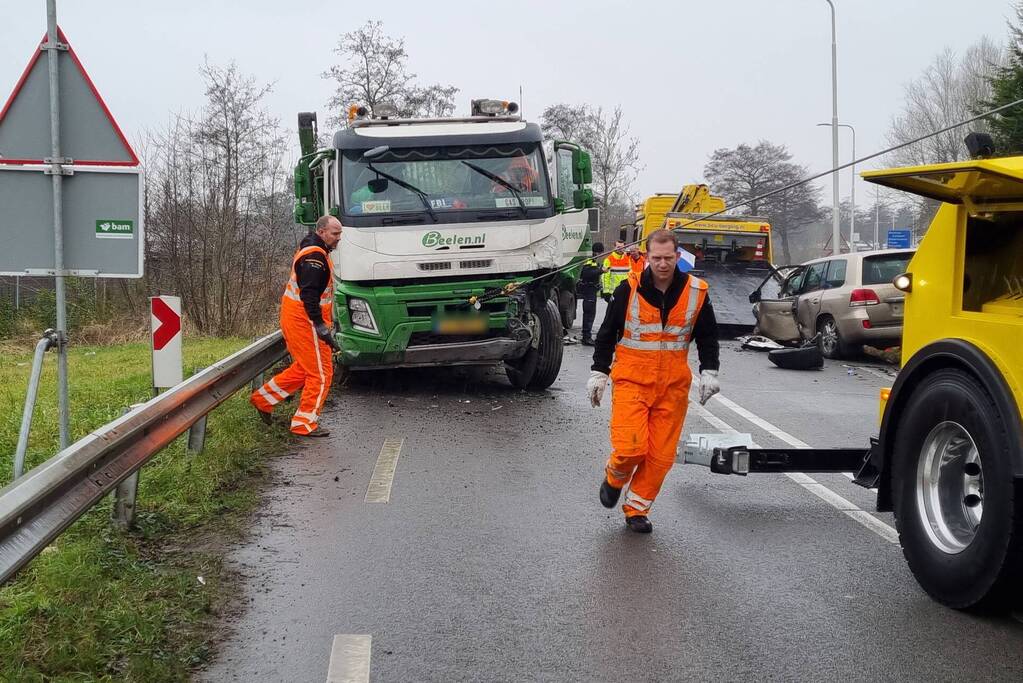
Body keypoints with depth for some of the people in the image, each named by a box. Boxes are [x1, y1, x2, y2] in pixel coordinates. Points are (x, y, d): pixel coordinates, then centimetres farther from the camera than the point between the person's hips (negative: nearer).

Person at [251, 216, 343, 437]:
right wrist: (321, 326, -30)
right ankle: (305, 424, 2)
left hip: (294, 319, 10)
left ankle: (263, 398, 27)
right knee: (321, 373, -3)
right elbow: (309, 294, -27)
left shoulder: (310, 251, 17)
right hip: (305, 321, -10)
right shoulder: (315, 256, -18)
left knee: (304, 368, 21)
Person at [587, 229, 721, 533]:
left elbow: (708, 337, 13)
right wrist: (598, 373, 1)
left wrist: (709, 372, 2)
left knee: (661, 455, 2)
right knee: (630, 448, -13)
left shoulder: (696, 292, 1)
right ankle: (614, 479, 20)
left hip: (674, 386, 2)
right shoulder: (629, 290, -5)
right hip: (631, 380, -2)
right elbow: (606, 334, 4)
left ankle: (637, 509, 19)